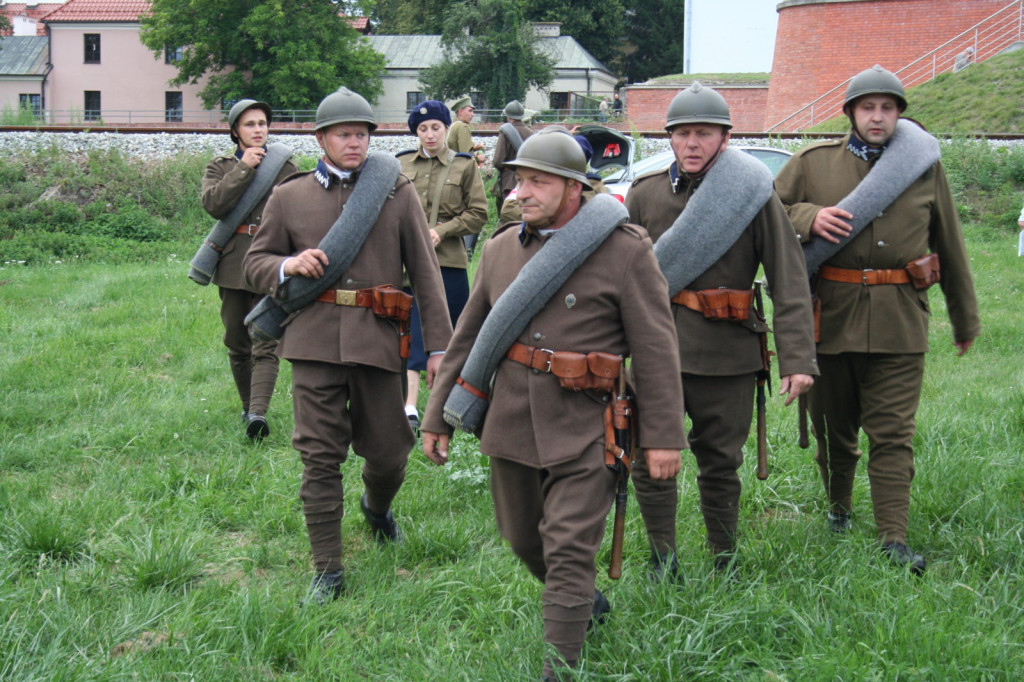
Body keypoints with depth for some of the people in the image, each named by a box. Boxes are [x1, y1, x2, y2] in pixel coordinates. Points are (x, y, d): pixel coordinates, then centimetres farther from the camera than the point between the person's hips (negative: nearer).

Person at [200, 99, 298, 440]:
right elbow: (212, 203, -9)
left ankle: (258, 412, -24)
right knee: (237, 344, 10)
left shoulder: (286, 167, 8)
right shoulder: (220, 167, 10)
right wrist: (244, 168, -10)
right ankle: (247, 407, 26)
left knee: (265, 343, -13)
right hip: (233, 265, 2)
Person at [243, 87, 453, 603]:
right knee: (319, 457, -1)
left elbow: (425, 272, 6)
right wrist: (288, 266, -9)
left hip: (377, 341, 0)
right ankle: (327, 570, 9)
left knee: (388, 451, 7)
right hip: (315, 342, 0)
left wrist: (438, 346, 0)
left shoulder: (398, 192, 7)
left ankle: (377, 507, 43)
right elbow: (255, 264, 15)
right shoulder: (289, 197, 9)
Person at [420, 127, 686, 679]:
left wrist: (663, 435, -10)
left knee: (569, 550, -7)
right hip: (512, 422, 6)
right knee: (523, 539, 18)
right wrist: (437, 415, 15)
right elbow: (468, 337, 14)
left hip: (584, 429, -6)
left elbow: (655, 348, -7)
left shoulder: (626, 251, -8)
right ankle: (588, 604, 45)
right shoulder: (501, 249, 7)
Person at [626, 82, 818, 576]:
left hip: (727, 353, -2)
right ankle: (663, 562, 13)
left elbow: (789, 282, -5)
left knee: (720, 463, 9)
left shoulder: (755, 196, -3)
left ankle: (724, 563, 26)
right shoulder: (645, 195, 5)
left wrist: (797, 359, -14)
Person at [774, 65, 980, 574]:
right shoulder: (813, 163, 5)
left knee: (893, 434, -5)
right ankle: (839, 510, 36)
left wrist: (965, 321, 20)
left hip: (900, 326, -1)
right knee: (833, 428, 13)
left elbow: (950, 245, 15)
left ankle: (893, 540, -6)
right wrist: (808, 217, -13)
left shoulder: (924, 165, 8)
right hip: (831, 318, 1)